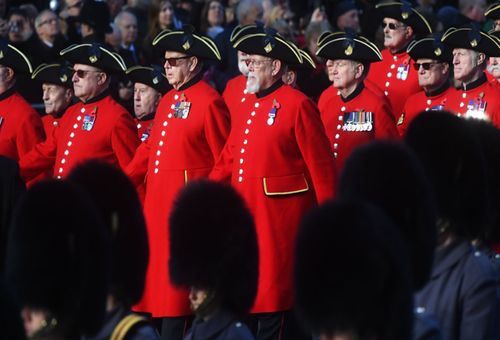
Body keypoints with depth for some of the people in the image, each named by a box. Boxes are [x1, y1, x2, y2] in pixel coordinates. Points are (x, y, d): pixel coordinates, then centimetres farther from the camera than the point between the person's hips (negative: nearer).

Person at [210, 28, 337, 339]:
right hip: (245, 215, 8)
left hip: (279, 219, -8)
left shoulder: (297, 105, -8)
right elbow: (228, 162, 18)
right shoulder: (244, 109, 17)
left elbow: (322, 167, -10)